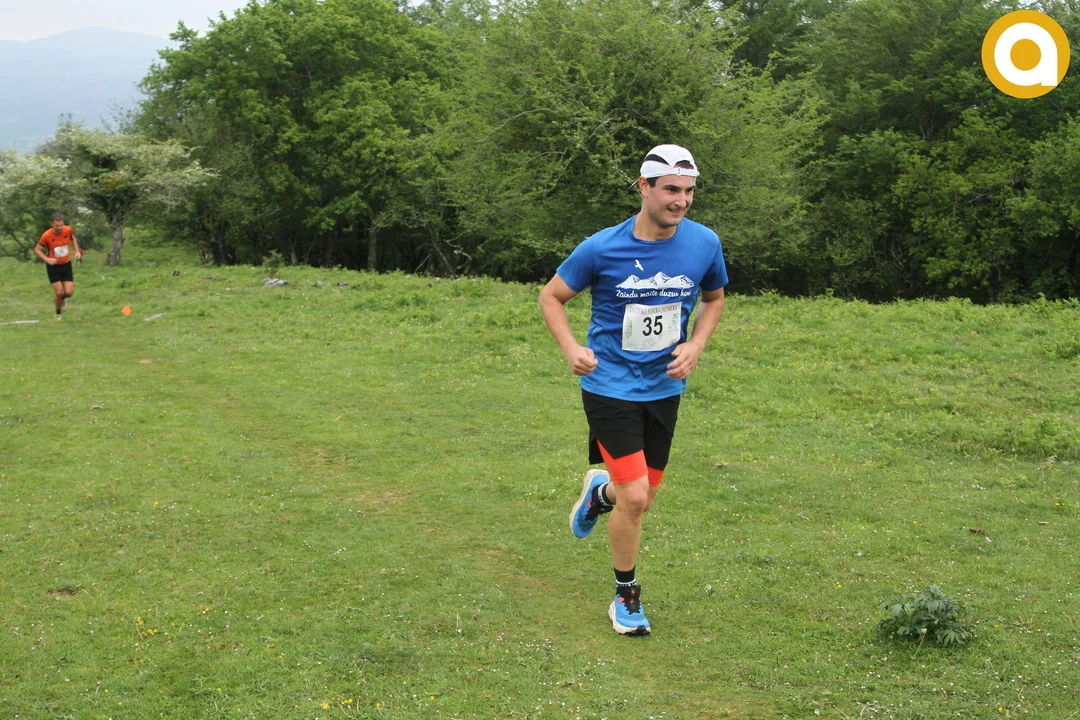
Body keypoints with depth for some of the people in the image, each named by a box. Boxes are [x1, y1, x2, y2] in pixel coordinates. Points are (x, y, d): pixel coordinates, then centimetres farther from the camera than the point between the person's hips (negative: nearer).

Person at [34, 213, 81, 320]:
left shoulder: (68, 230, -11)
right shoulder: (46, 235, -20)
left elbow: (73, 239, 14)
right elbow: (36, 250, -8)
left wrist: (77, 251, 0)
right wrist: (47, 259, -23)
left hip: (66, 265, 3)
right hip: (53, 266, -3)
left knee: (69, 292, -6)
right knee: (59, 292, -9)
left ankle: (62, 298, 32)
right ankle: (58, 313, 18)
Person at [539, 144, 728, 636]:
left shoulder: (704, 244, -6)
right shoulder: (602, 248, -15)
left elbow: (714, 299, 15)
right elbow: (551, 297, 0)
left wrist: (695, 346, -2)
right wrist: (571, 348, -15)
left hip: (664, 389, 4)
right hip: (611, 387, -4)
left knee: (644, 497, 12)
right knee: (634, 499, -11)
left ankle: (600, 492, 50)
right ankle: (626, 598, 12)